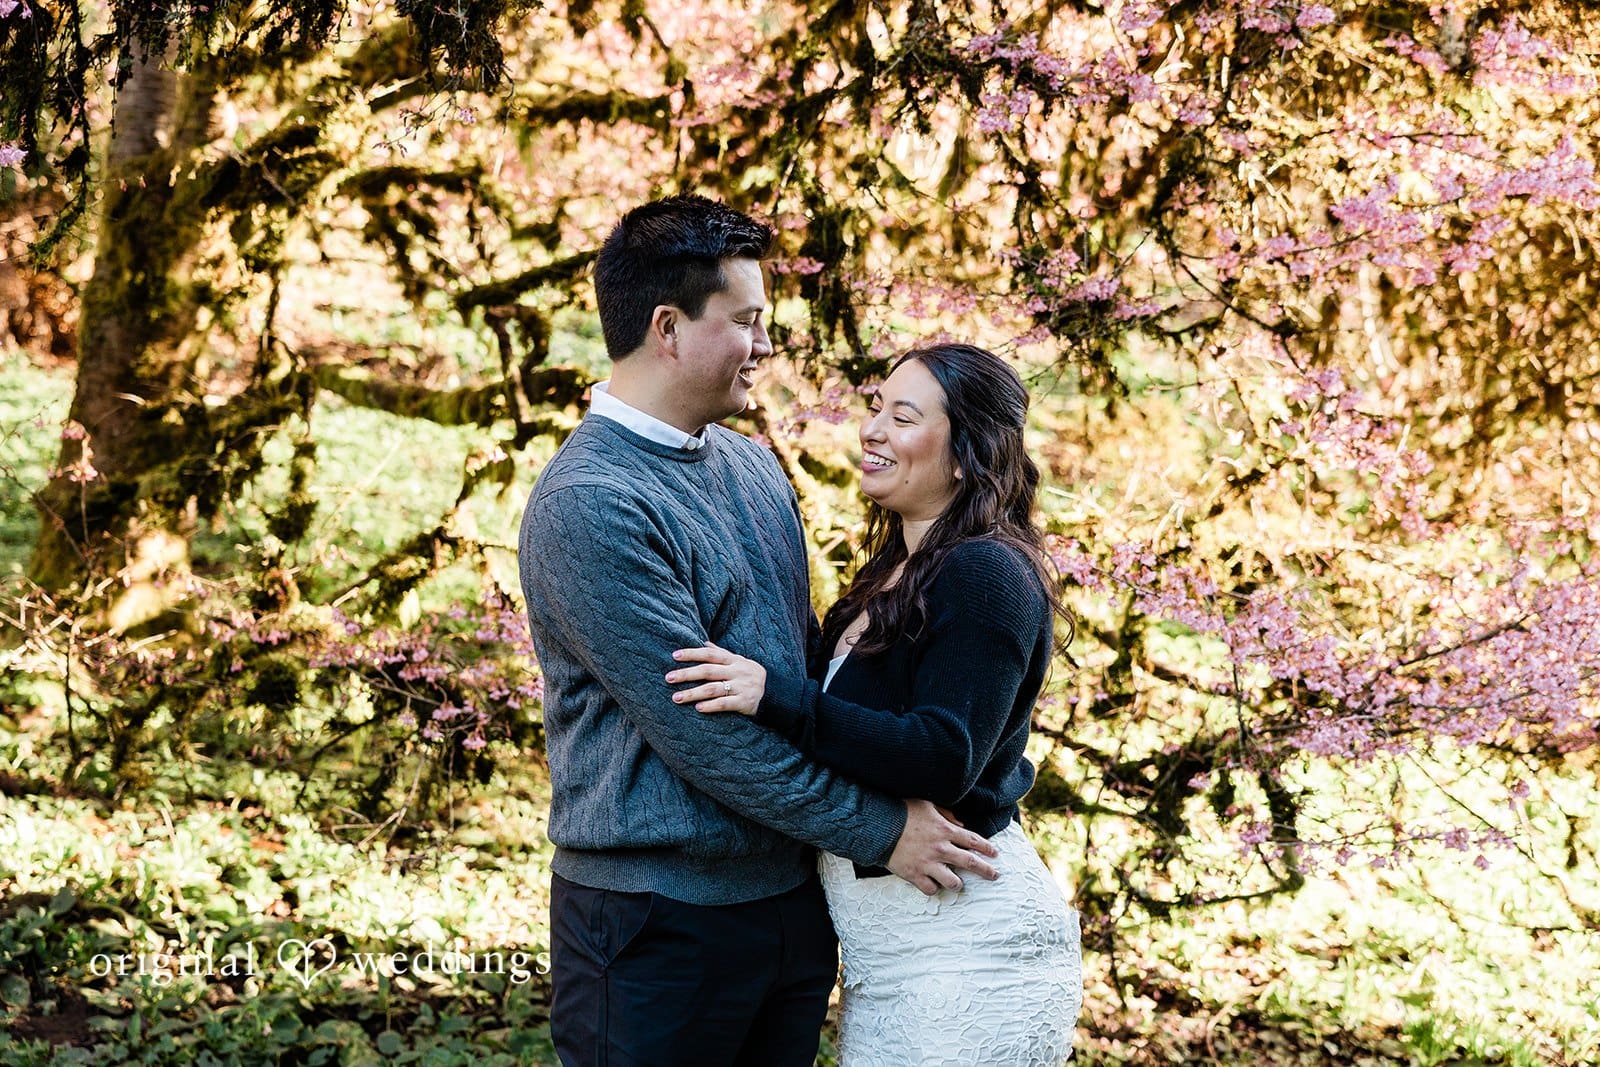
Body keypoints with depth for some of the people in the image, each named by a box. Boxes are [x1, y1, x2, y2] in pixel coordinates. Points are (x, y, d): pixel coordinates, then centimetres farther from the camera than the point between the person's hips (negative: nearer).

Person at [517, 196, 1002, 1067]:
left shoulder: (753, 465, 10)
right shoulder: (588, 508, -18)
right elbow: (700, 730, -21)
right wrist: (877, 831, -14)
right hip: (658, 924, -8)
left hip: (791, 901, 8)